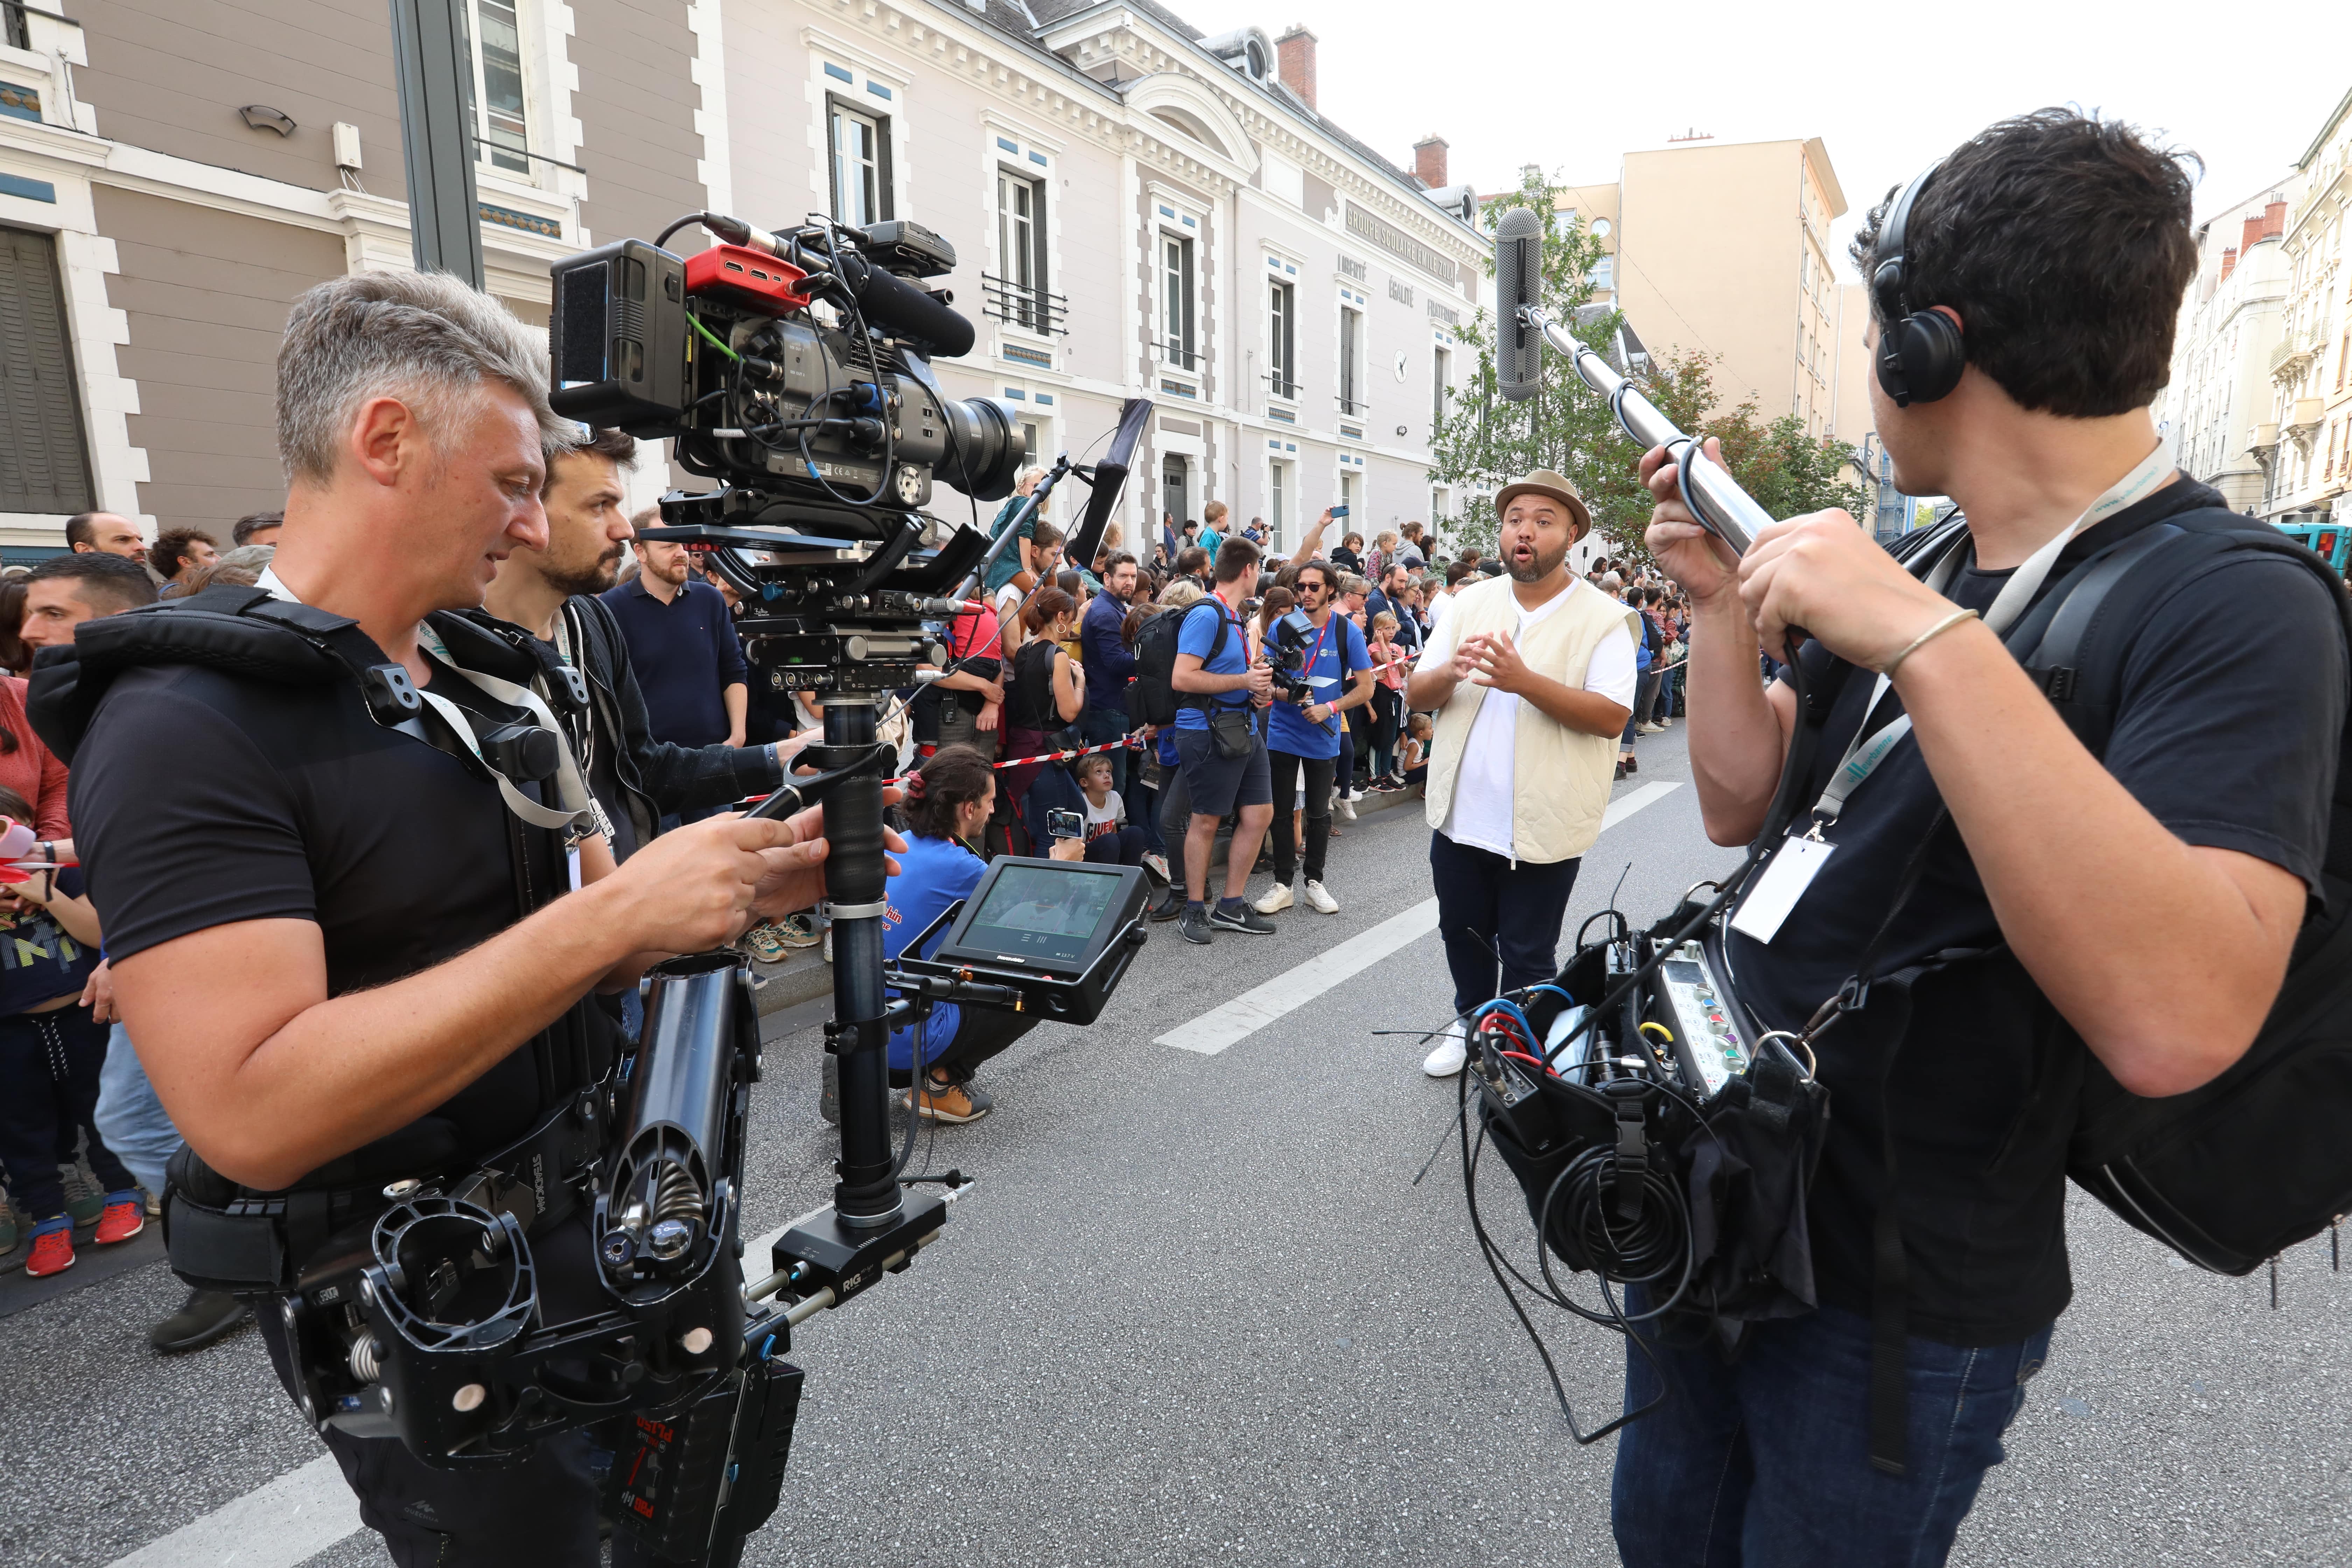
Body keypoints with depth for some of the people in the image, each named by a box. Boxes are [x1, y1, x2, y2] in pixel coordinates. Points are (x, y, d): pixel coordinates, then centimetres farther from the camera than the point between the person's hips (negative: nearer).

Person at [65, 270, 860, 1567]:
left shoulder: (488, 674, 5)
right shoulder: (189, 721, -21)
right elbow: (250, 1111, -30)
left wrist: (734, 892, -7)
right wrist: (614, 914, -32)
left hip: (599, 1217, 8)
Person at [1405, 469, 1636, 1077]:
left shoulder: (1603, 617, -7)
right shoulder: (1471, 602, 6)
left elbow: (1613, 716, -18)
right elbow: (1416, 696, 4)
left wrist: (1526, 681, -29)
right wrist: (1449, 672, -19)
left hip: (1541, 823, -4)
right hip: (1460, 815, 5)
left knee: (1526, 957, 9)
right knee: (1463, 933, 20)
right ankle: (1470, 1024, 44)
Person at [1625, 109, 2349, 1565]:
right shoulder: (1937, 565, 4)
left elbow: (2175, 1017, -37)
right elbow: (1745, 801, 8)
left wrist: (1928, 640, -38)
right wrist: (1722, 602, -3)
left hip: (1894, 1290, -7)